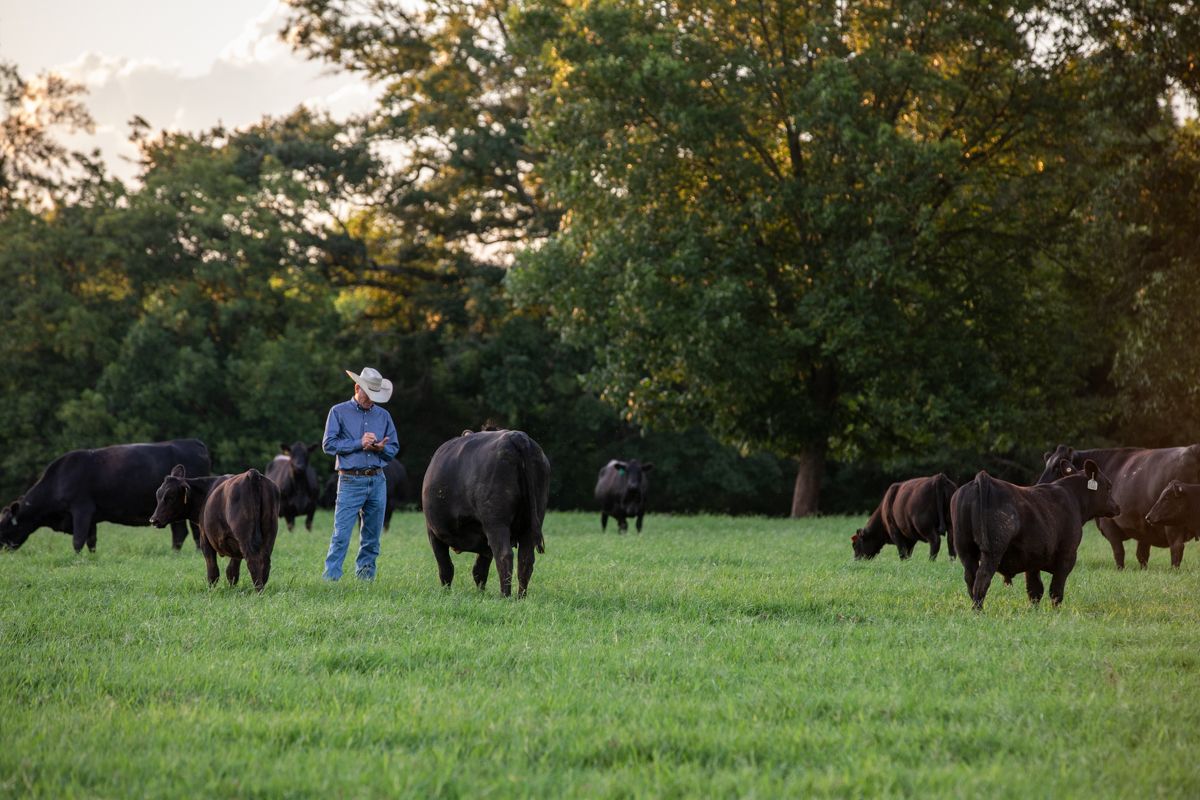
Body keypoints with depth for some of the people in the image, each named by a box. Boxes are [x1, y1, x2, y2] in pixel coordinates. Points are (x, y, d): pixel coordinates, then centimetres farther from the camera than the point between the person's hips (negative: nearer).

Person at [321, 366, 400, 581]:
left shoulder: (384, 416, 14)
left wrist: (381, 448, -8)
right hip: (350, 481, -4)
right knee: (341, 533, -9)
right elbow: (329, 444, -5)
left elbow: (394, 449, 15)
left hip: (377, 482, 4)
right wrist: (359, 443, -12)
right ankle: (330, 577, -9)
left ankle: (365, 575, 14)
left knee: (372, 534, 6)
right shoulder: (339, 412, 3)